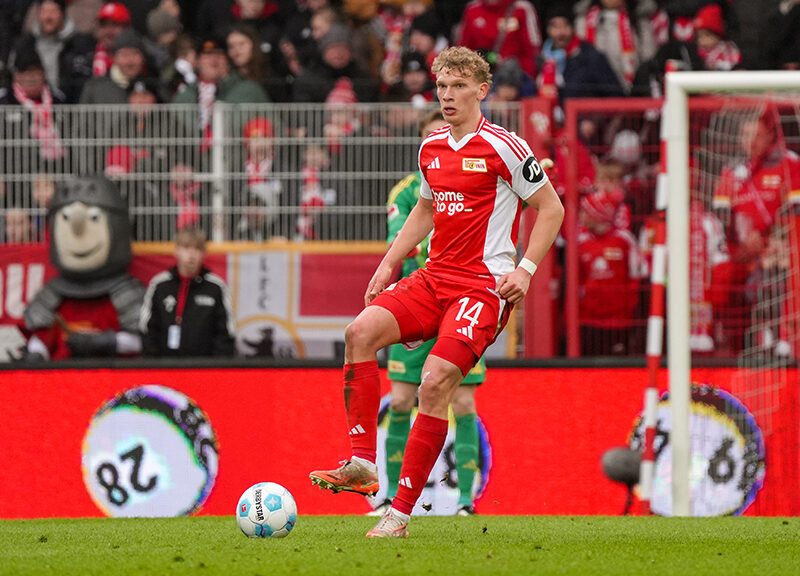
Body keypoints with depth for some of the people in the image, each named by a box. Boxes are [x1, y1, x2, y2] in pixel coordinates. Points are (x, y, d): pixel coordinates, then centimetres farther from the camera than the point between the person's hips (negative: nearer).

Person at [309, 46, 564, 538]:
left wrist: (525, 270, -11)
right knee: (361, 331, -17)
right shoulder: (431, 149, 13)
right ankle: (363, 464, -17)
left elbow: (551, 208, -1)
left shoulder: (503, 147, -7)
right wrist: (389, 264, 20)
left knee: (435, 382, -20)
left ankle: (402, 511, -16)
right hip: (434, 277, 7)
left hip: (485, 285, -7)